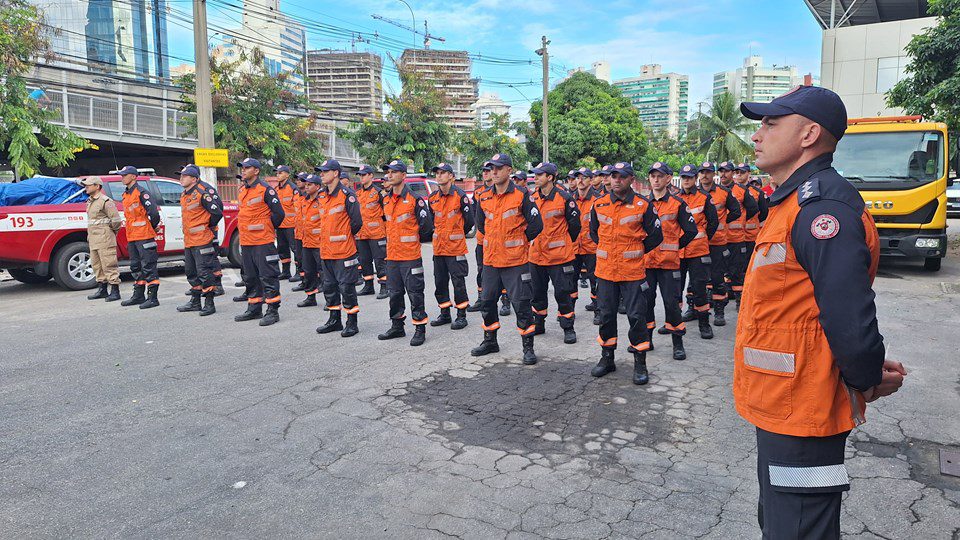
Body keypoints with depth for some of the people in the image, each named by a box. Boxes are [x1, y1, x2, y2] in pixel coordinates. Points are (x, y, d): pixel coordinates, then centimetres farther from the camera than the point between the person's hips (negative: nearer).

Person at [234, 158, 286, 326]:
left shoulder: (266, 190, -10)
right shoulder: (242, 191, 14)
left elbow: (279, 213, -11)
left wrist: (267, 229, -3)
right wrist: (245, 230, 18)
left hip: (263, 242, -8)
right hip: (245, 241, 8)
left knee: (268, 277, -4)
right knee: (250, 277, 15)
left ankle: (273, 311, 2)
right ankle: (254, 309, 25)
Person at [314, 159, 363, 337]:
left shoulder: (347, 195, -12)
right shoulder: (323, 196, 12)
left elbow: (356, 222, -12)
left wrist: (344, 237, -1)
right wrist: (326, 239, 15)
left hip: (344, 251, -8)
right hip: (326, 250, 8)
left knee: (346, 287, -2)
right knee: (329, 286, 15)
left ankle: (352, 323, 8)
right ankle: (334, 320, 27)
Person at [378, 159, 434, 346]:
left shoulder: (414, 199, -11)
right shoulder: (386, 200, 10)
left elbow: (427, 225, -8)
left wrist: (413, 239, 3)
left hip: (410, 255, -7)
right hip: (391, 254, 7)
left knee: (414, 293, -2)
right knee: (395, 292, 15)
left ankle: (420, 329, 6)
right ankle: (397, 327, 27)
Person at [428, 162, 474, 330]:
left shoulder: (460, 196, -9)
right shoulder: (433, 197, 7)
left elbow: (469, 220, -4)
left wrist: (457, 235, 7)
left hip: (456, 247, -6)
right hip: (438, 247, 6)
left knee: (458, 282, -2)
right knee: (440, 281, 12)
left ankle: (461, 316, 8)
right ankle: (444, 314, 24)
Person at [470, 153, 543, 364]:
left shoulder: (522, 195, -10)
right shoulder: (484, 198, 7)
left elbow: (536, 225, -10)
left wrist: (520, 241, 1)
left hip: (516, 260, -6)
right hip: (490, 259, 6)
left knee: (522, 304, -2)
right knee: (487, 302, 14)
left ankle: (528, 348, 9)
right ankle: (490, 341, 32)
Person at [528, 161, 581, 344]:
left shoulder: (564, 198, -11)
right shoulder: (533, 198, 4)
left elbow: (574, 224, -3)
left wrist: (565, 243, 7)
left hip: (559, 255, -5)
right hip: (536, 254, 6)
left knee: (562, 292, 0)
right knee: (538, 292, 15)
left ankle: (568, 328, 11)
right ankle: (538, 324, 29)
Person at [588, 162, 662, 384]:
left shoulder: (643, 206, -5)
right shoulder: (599, 205, 4)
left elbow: (655, 236, 1)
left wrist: (635, 251, 5)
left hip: (633, 271, -3)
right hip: (605, 270, 3)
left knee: (636, 316, 0)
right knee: (606, 315, 11)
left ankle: (640, 364, 13)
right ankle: (607, 358, 26)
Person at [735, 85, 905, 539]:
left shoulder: (821, 208, -22)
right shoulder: (797, 202, 13)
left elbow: (850, 316, -26)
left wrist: (867, 379, -9)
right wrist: (866, 374, 12)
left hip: (800, 413, -10)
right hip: (783, 407, 10)